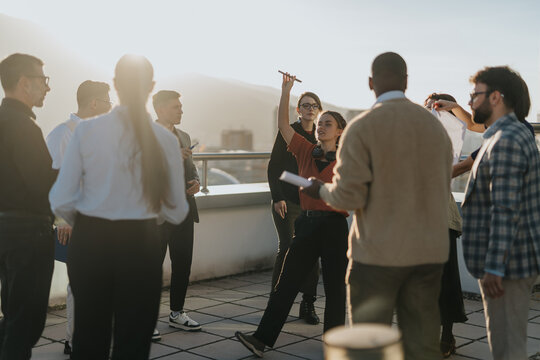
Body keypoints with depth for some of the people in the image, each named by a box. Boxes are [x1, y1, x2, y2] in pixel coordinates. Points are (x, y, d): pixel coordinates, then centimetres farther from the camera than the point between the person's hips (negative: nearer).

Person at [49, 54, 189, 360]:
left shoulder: (86, 130, -7)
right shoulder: (166, 140, -7)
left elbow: (61, 201, -7)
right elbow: (177, 212, -3)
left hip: (90, 243, 1)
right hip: (140, 245, -1)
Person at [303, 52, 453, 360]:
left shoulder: (361, 128, -11)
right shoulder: (435, 126, 6)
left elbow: (349, 196, -15)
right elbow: (443, 191, 11)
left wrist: (322, 190, 5)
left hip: (378, 253, -4)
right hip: (429, 251, 5)